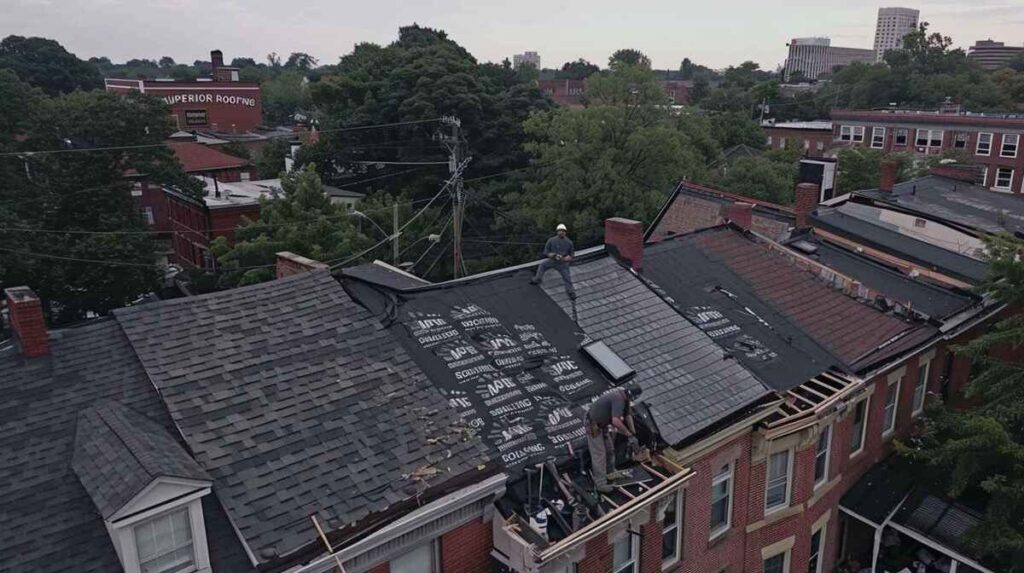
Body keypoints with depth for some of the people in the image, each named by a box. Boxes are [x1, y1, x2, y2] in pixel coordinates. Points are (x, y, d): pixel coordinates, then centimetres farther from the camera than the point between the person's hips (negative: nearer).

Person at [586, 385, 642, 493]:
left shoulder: (625, 398, -1)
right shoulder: (619, 399, -33)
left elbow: (628, 416, 7)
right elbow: (616, 421, -42)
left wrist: (634, 434, 3)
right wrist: (629, 435, -32)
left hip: (603, 424, 10)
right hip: (594, 426, -10)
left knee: (610, 450, 20)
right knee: (599, 454, -6)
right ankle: (600, 483, 1)